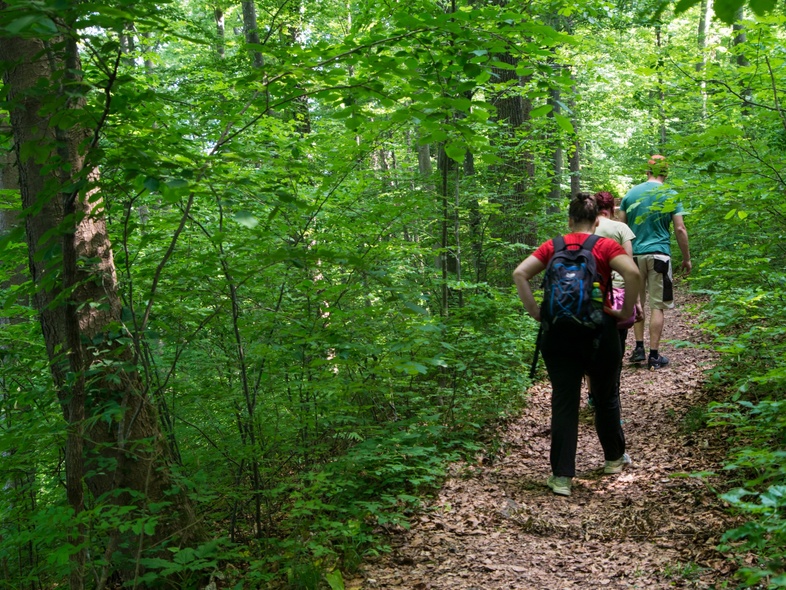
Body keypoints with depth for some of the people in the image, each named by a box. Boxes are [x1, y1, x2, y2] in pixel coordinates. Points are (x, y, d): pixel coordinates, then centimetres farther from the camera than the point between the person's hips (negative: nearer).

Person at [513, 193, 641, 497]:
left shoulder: (552, 247, 7)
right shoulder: (606, 246, 1)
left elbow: (519, 273, -3)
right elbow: (632, 272, -16)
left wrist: (535, 312, -1)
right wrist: (627, 312, -7)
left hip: (558, 331, 1)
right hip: (599, 329, -1)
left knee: (564, 402, 3)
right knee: (606, 396, 19)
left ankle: (561, 477, 1)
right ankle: (614, 458, 37)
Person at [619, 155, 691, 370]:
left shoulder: (631, 193, 6)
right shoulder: (670, 196, -2)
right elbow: (680, 229, -4)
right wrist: (687, 259, 5)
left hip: (634, 254, 3)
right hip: (659, 255, -3)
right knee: (657, 306, 0)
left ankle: (639, 348, 18)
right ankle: (654, 356, 1)